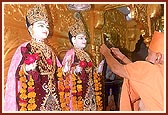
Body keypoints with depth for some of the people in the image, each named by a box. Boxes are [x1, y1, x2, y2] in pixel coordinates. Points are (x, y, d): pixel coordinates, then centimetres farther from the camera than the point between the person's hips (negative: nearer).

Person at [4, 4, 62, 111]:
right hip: (32, 98, -5)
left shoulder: (49, 50, 12)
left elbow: (57, 72, 18)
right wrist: (26, 69, -31)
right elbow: (16, 75, -13)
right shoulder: (24, 49, -5)